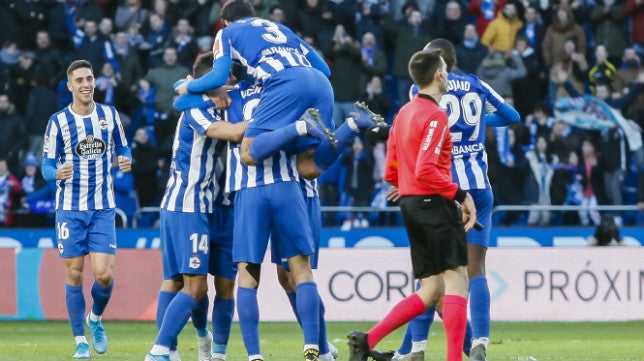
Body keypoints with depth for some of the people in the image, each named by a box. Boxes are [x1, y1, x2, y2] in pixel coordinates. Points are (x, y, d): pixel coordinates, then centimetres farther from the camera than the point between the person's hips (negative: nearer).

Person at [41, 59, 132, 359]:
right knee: (74, 276, 0)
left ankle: (96, 318, 21)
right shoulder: (58, 121, -2)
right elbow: (47, 165, -1)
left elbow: (122, 148, 14)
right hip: (70, 208, -1)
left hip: (103, 208, 1)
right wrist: (57, 173, -24)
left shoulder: (109, 115, 4)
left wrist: (126, 161, -10)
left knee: (104, 274, -9)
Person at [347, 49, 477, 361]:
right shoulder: (435, 115, -12)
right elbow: (425, 171, -22)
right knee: (457, 280, -8)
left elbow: (391, 173, 18)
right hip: (434, 203, -9)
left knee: (431, 290, 10)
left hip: (410, 204, 9)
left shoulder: (404, 113, 16)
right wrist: (460, 194, -17)